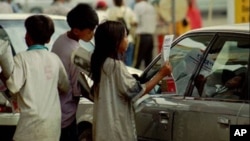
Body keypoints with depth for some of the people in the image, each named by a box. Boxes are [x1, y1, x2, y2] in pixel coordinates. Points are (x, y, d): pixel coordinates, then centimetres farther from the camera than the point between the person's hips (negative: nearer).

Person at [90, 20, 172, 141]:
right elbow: (136, 91, -16)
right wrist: (161, 74, -10)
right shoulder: (115, 65, -17)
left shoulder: (101, 63, 10)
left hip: (105, 128, 10)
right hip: (115, 129, -10)